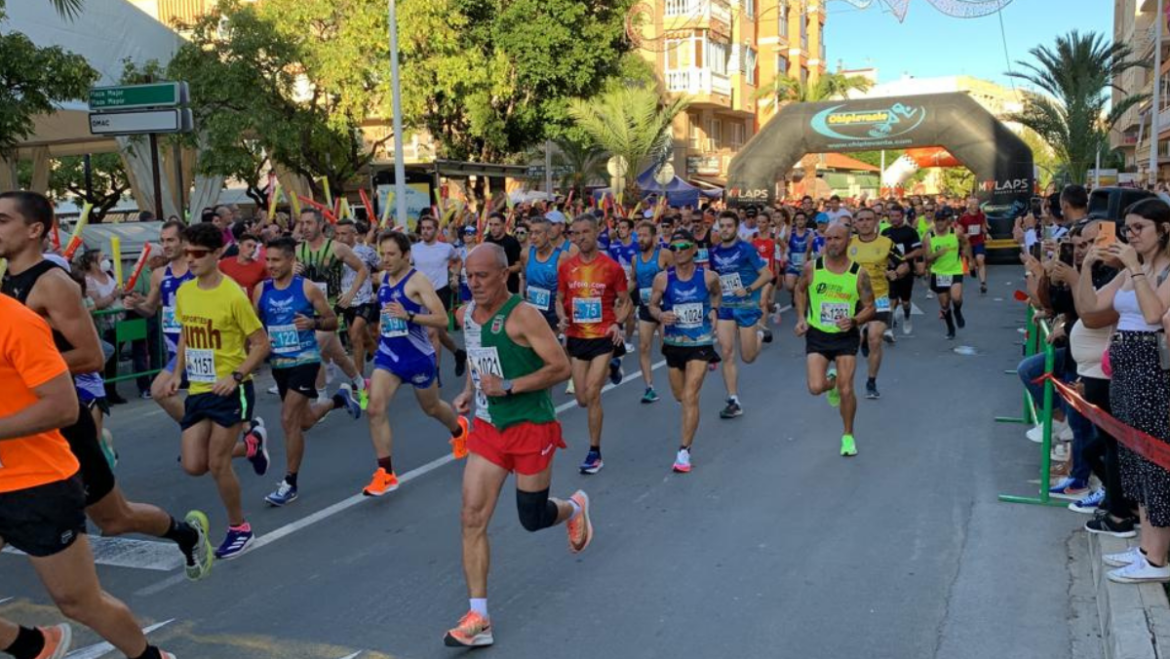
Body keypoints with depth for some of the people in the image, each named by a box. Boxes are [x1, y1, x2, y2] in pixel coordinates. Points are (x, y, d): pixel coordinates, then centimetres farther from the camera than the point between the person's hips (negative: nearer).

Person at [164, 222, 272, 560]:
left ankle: (239, 529, 18)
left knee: (217, 464, -4)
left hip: (229, 390, -7)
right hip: (197, 390, 7)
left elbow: (261, 343, -12)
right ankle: (250, 446, 32)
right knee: (193, 465, 4)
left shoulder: (233, 295, -16)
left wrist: (236, 376, -22)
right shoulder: (184, 292, 4)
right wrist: (177, 373, 10)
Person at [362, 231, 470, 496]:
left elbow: (442, 319, -24)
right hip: (388, 353, 5)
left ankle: (459, 429, 52)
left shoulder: (417, 281, -18)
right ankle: (386, 474, -6)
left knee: (431, 408, 17)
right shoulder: (383, 278, 3)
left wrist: (408, 316, -34)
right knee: (375, 409, -12)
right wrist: (382, 323, 13)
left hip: (417, 355, -5)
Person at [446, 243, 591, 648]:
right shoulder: (466, 314, 5)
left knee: (532, 519, 8)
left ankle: (574, 508, 44)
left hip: (530, 427, -6)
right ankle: (478, 618, 2)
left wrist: (508, 386, -24)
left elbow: (561, 368, -20)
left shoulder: (522, 316, -18)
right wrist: (469, 391, 8)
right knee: (472, 518, -4)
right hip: (487, 428, 6)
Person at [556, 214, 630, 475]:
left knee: (592, 394, -12)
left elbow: (624, 301, 4)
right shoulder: (566, 267, 1)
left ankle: (595, 453, 4)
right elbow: (560, 299, 13)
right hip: (576, 337, 4)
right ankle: (612, 366, 44)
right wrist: (562, 318, -8)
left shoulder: (612, 267, -7)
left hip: (604, 336, -4)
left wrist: (618, 323, -13)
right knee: (582, 400, 11)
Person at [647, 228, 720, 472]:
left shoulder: (708, 277, -8)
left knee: (690, 397, -14)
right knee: (680, 395, 19)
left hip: (700, 344, -3)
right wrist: (660, 316, -18)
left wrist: (714, 310, -2)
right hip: (674, 344, 3)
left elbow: (717, 294, 15)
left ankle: (684, 451, -8)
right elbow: (652, 305, 3)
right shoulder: (662, 279, -9)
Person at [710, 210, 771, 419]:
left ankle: (759, 337, 38)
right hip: (724, 307, 4)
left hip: (746, 306, -4)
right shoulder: (714, 252, 5)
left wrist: (748, 289, -18)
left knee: (748, 357, 3)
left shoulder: (746, 249, -8)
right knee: (727, 354, -5)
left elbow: (767, 274, -7)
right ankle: (734, 402, 1)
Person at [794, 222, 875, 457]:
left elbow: (870, 307, 0)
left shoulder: (859, 273, -9)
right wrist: (801, 318, 2)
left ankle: (848, 436, 22)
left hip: (846, 336, -1)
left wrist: (854, 321, -20)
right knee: (816, 388, -13)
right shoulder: (812, 268, -7)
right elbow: (800, 290, 13)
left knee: (846, 390, -3)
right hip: (817, 335, 1)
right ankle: (830, 381, 27)